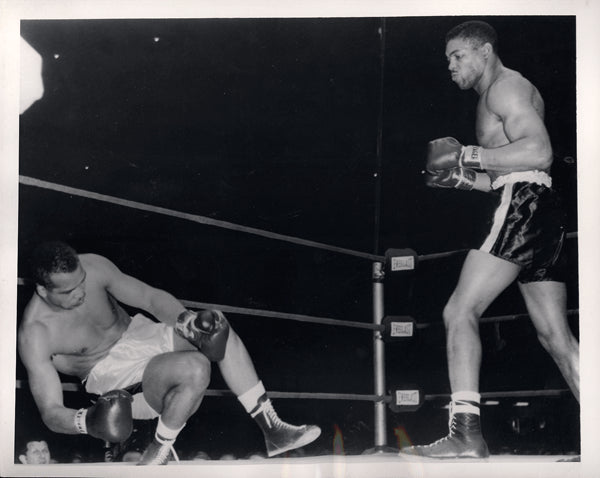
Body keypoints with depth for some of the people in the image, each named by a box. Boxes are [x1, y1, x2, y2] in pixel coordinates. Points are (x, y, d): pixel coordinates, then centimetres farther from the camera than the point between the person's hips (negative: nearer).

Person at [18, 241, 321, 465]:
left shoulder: (93, 267, -14)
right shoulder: (35, 334, -26)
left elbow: (150, 297, -4)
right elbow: (51, 412, -25)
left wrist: (186, 320, -22)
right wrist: (86, 421, -46)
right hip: (110, 374, -6)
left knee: (219, 331, -15)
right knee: (196, 368, -32)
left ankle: (272, 430, -6)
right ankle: (156, 457, -14)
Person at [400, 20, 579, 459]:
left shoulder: (506, 86, -1)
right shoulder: (501, 96, 29)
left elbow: (540, 152, -17)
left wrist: (468, 156, -14)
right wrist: (461, 178, 19)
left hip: (525, 203, -10)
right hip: (541, 214, 11)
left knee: (460, 312, -13)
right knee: (556, 335, 7)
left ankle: (466, 434, -20)